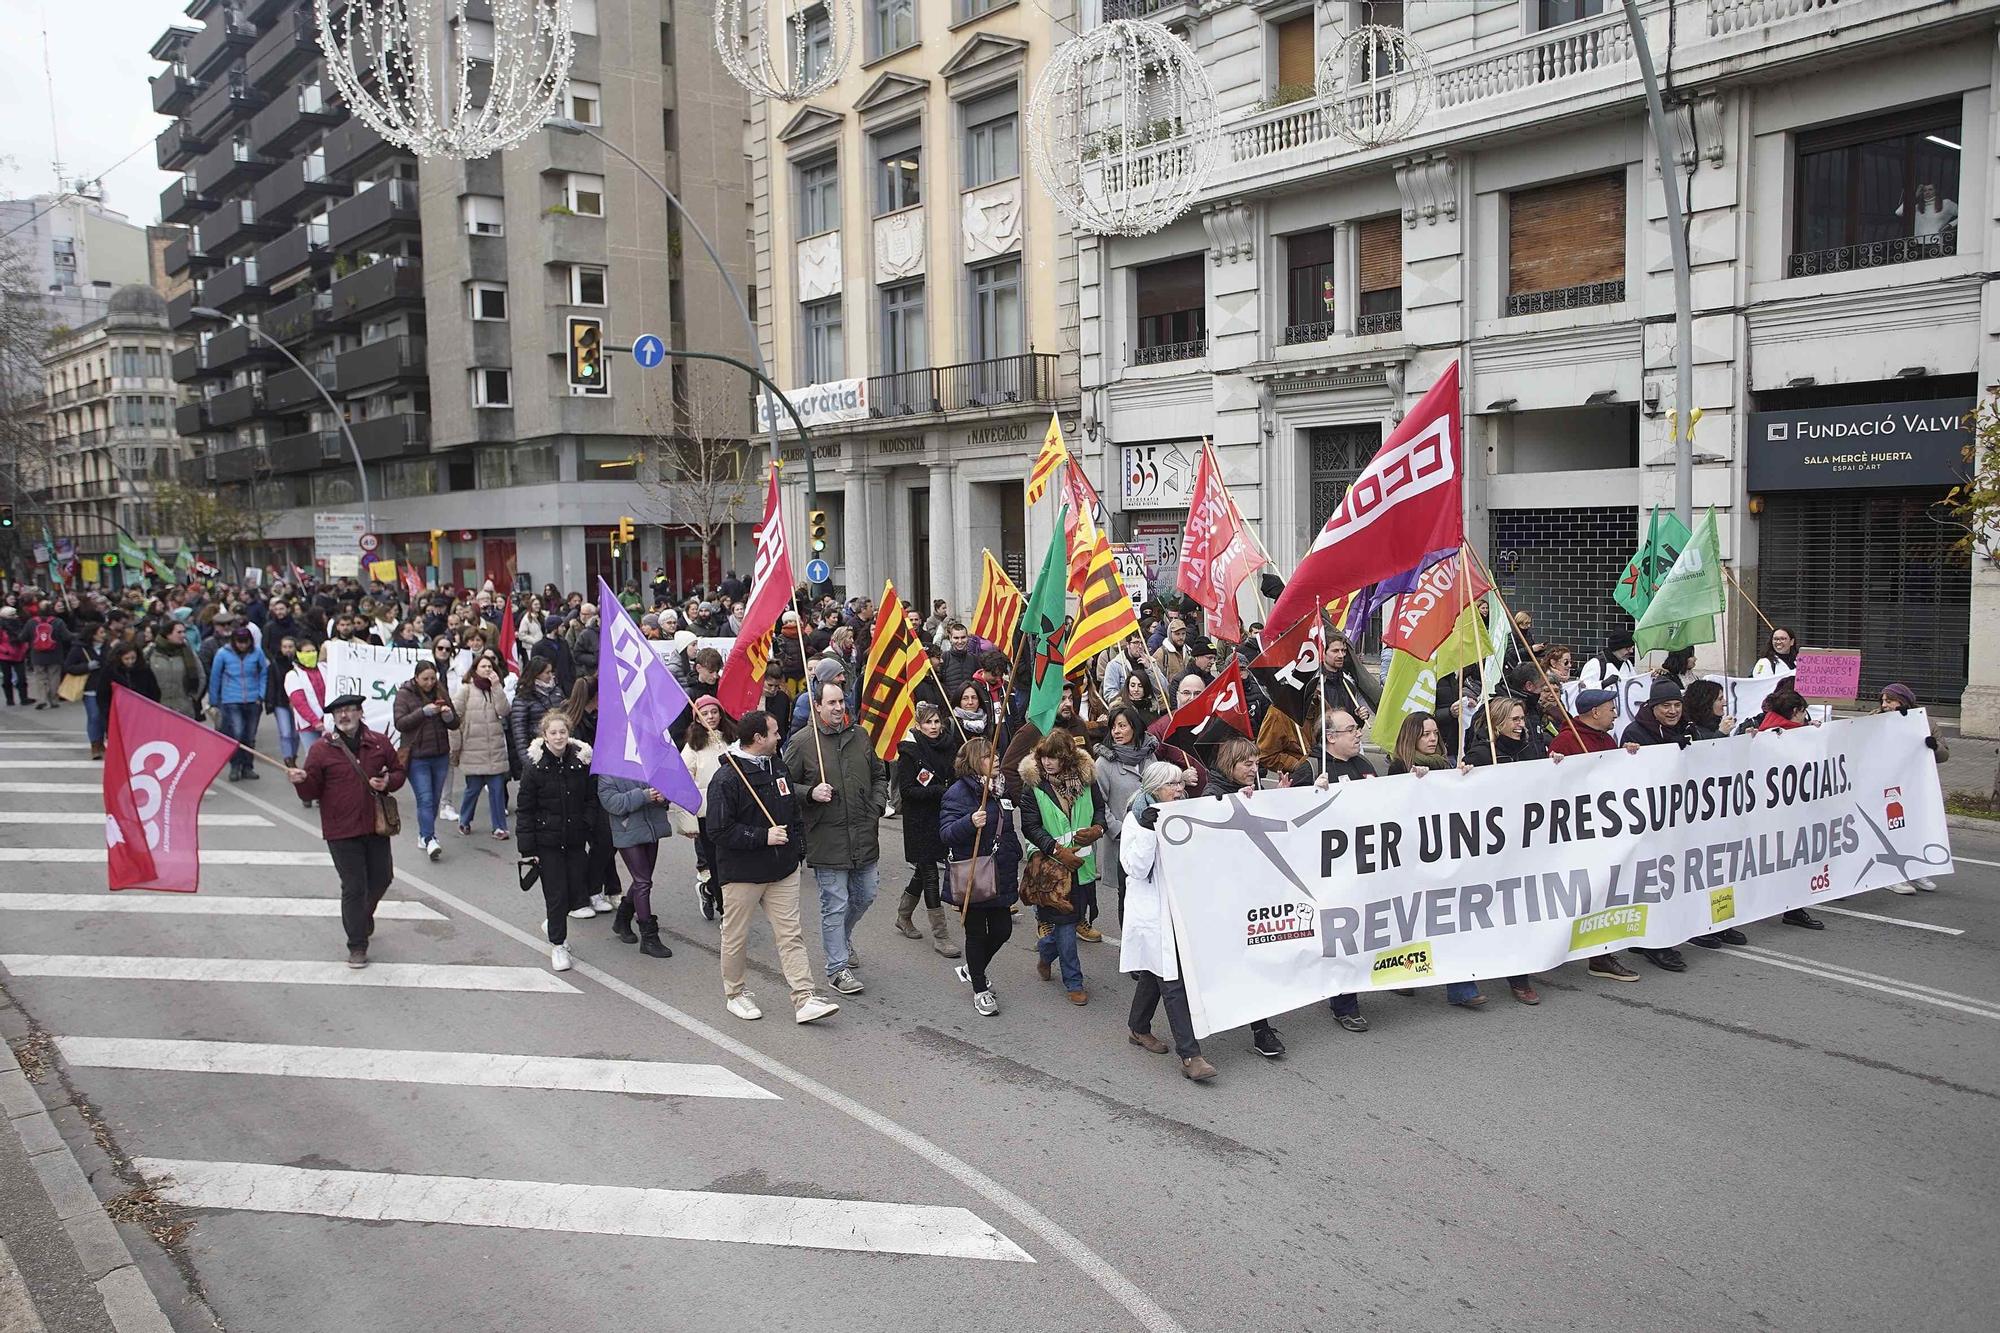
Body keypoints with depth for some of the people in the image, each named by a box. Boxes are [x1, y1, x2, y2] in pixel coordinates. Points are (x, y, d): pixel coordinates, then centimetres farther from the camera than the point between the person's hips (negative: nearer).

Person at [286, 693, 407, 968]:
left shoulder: (380, 743, 3)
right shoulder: (321, 749, -5)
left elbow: (398, 772, 14)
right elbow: (311, 793, -4)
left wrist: (387, 782, -8)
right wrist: (301, 780, -25)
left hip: (376, 826, 4)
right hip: (341, 831, -4)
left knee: (381, 878, 17)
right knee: (354, 887, -1)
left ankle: (362, 918, 46)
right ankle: (357, 946, 9)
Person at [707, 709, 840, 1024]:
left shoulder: (777, 768, 9)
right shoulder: (727, 778, -16)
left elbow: (792, 807, 24)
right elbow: (719, 830, -20)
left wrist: (795, 842, 16)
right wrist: (763, 837, -22)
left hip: (782, 869, 6)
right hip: (742, 873, -6)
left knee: (790, 934, 2)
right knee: (736, 937, 9)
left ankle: (805, 999, 1)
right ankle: (734, 993, 29)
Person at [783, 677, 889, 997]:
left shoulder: (860, 736, 7)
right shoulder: (801, 742, -8)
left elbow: (879, 775, 20)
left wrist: (877, 805, 6)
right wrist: (810, 793, -18)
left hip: (864, 837, 5)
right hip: (826, 841, -5)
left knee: (865, 895, 18)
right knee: (835, 905, 1)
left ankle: (842, 938, 45)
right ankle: (837, 968, 13)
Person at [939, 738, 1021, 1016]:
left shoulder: (999, 790, 11)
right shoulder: (958, 793, -13)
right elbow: (946, 834, -21)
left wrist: (1015, 872, 20)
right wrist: (970, 822, -39)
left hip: (1000, 877, 7)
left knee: (1002, 930, 9)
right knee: (976, 933, 5)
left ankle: (972, 970, 35)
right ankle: (980, 991, 20)